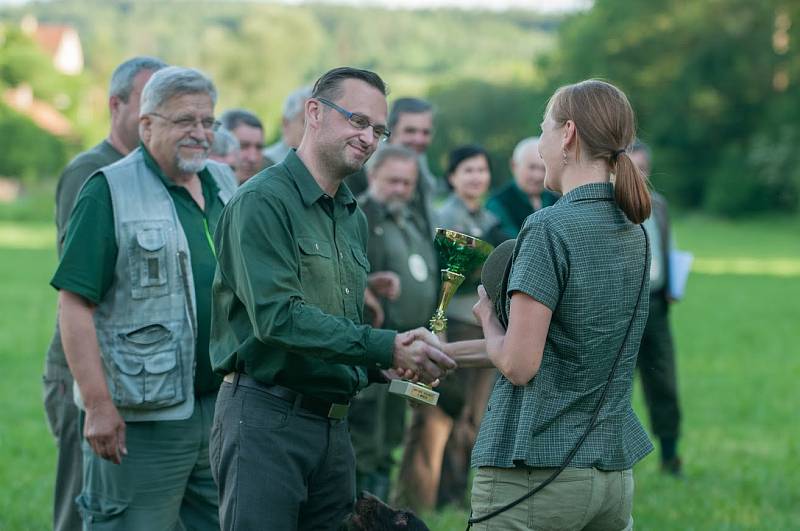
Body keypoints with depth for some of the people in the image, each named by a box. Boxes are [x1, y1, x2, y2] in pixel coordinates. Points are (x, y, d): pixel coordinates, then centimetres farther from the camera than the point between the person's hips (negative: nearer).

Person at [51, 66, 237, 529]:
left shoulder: (225, 184, 13)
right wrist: (98, 404, -20)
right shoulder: (109, 191, -8)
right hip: (141, 418, -7)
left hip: (221, 404, 7)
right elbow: (74, 303, -14)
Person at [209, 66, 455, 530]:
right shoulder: (263, 201, -11)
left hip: (334, 421, 8)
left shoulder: (354, 218, 16)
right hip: (266, 417, -8)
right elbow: (277, 316, -22)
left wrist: (388, 366, 3)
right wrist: (385, 347, -25)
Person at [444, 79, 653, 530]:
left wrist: (488, 318, 4)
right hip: (614, 471, 7)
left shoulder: (550, 227, -14)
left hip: (533, 472, -7)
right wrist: (444, 353, 20)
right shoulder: (634, 233, 10)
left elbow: (518, 364, -17)